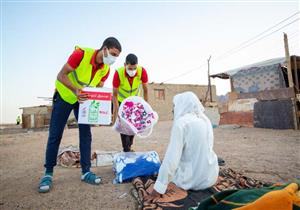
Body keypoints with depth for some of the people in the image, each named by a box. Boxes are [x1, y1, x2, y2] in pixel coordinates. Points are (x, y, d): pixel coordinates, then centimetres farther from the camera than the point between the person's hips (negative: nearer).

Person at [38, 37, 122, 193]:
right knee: (55, 135, -2)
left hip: (84, 99, 4)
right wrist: (75, 90, -39)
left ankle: (86, 172, 5)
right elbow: (61, 75, -23)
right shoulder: (81, 54, -26)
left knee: (86, 134, -3)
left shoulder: (106, 69, -10)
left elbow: (99, 88, -1)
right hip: (64, 95, -4)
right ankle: (48, 173, 12)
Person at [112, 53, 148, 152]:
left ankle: (129, 146, 27)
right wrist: (116, 111, -24)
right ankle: (126, 149, 7)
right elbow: (115, 94, -22)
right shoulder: (118, 73, -32)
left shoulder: (142, 71, -28)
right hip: (122, 101, -2)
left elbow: (145, 90, -14)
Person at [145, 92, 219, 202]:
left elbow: (171, 158, -22)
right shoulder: (205, 120, 3)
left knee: (168, 166, 24)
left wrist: (158, 189, -16)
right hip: (211, 176, 6)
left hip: (193, 180, -6)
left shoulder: (181, 123, -19)